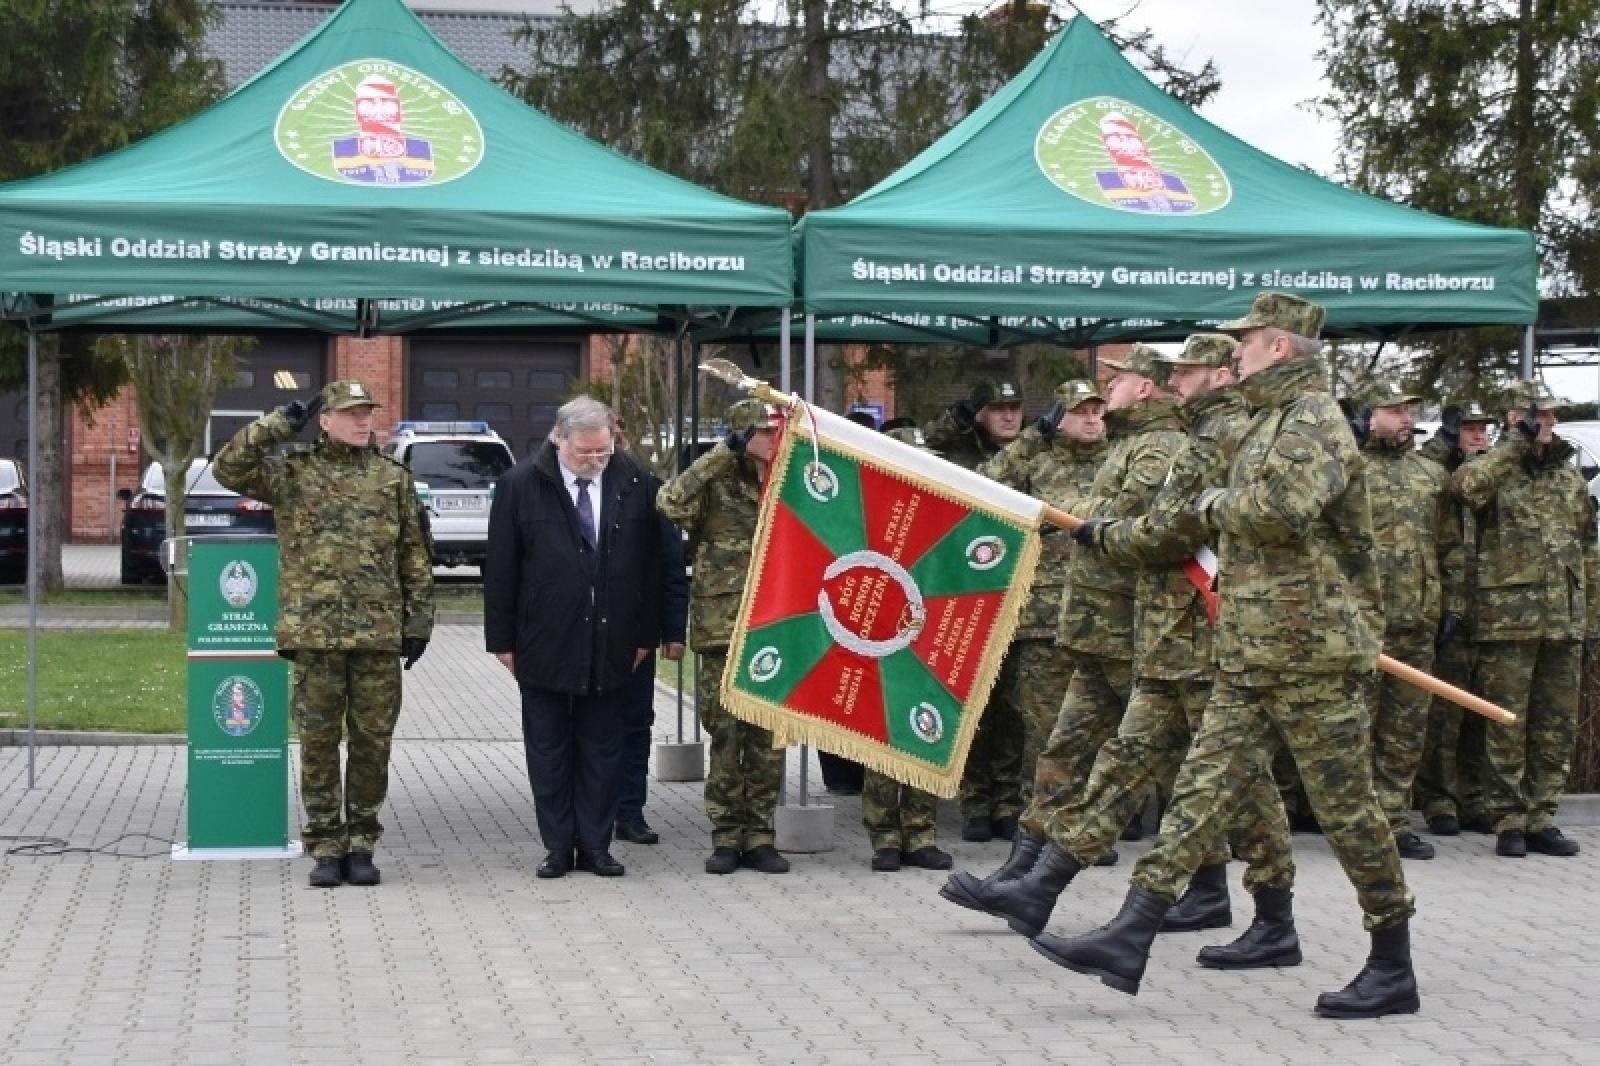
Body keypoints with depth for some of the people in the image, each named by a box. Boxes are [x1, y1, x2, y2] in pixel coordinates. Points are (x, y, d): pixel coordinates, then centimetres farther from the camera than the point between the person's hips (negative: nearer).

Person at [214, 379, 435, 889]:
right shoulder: (292, 474, 5)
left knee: (372, 742, 5)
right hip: (314, 633, -1)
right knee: (318, 742, 3)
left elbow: (415, 556, 9)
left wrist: (418, 622, 5)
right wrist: (282, 423, -7)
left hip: (379, 636, 1)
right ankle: (326, 846, 12)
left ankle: (361, 843, 16)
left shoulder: (394, 478, 9)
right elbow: (228, 467, -9)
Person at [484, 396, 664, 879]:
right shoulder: (520, 485, -5)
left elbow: (651, 564, 6)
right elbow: (500, 567, -1)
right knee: (548, 751, 6)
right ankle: (558, 847, 14)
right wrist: (502, 639, -3)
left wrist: (645, 635, 5)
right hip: (544, 643, -1)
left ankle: (595, 846, 15)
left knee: (602, 750, 7)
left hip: (611, 645, 1)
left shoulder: (636, 484, 0)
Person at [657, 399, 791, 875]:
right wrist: (724, 452, -20)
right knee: (725, 737, 1)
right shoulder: (715, 483, -2)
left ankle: (759, 835, 14)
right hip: (723, 631, -4)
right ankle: (727, 836, 9)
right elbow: (671, 502, -22)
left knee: (769, 738, 6)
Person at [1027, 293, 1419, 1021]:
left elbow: (1283, 509, -29)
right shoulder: (1273, 419, 19)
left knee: (1346, 804, -1)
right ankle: (1130, 938, 3)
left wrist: (1217, 506, -13)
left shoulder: (1314, 418, -12)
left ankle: (1394, 968, 10)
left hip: (1310, 653, -10)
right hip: (1250, 655, 10)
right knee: (1204, 785, 4)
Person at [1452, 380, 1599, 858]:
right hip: (1509, 617, -5)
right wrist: (1517, 442, -17)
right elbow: (1465, 484, -27)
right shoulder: (1493, 470, 0)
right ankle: (1509, 822, 6)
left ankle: (1541, 819, 16)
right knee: (1507, 723, -1)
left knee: (1557, 725, 8)